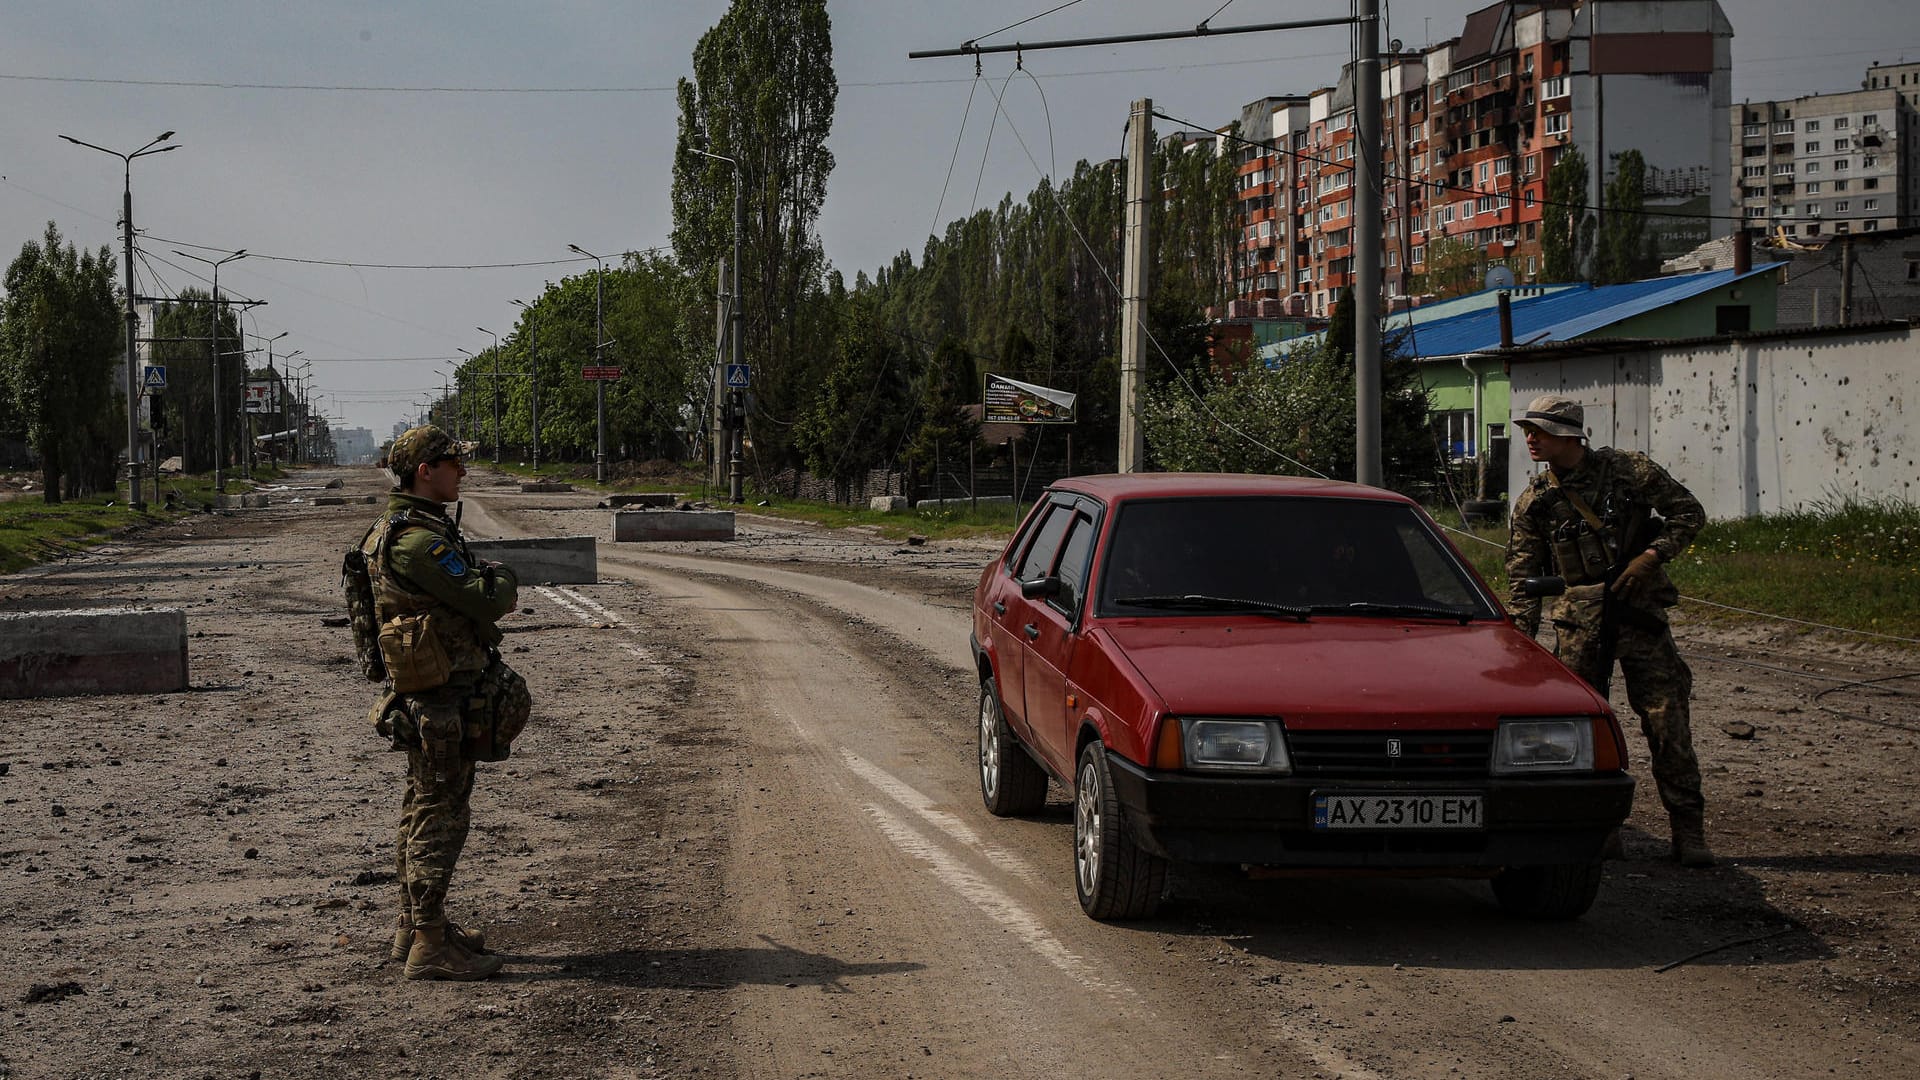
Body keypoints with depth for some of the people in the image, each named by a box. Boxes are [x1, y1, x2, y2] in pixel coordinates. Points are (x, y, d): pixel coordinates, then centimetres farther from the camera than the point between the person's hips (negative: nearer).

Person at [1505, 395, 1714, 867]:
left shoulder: (1628, 470, -2)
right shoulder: (1534, 501, 6)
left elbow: (1688, 513, 3)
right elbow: (1524, 575, 8)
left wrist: (1650, 557, -11)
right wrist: (1522, 638, -1)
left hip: (1640, 612, -2)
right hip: (1579, 621, 2)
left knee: (1667, 718, -4)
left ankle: (1688, 830, 2)